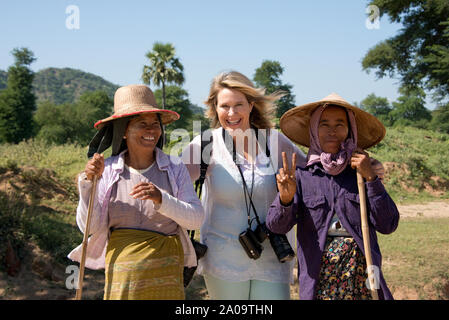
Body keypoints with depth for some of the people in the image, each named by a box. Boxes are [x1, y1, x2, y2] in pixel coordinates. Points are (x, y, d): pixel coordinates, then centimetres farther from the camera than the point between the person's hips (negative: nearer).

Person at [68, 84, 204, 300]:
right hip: (122, 272, 0)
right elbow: (89, 227, -2)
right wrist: (89, 182, -14)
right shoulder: (107, 171, -2)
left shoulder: (175, 169, -2)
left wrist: (161, 199, -22)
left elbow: (196, 219, -7)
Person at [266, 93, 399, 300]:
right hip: (318, 273, -1)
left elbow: (388, 226, 0)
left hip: (362, 272, 1)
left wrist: (371, 178, -8)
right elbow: (277, 225, -7)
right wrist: (285, 199, -27)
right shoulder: (301, 175, 1)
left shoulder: (361, 171, 5)